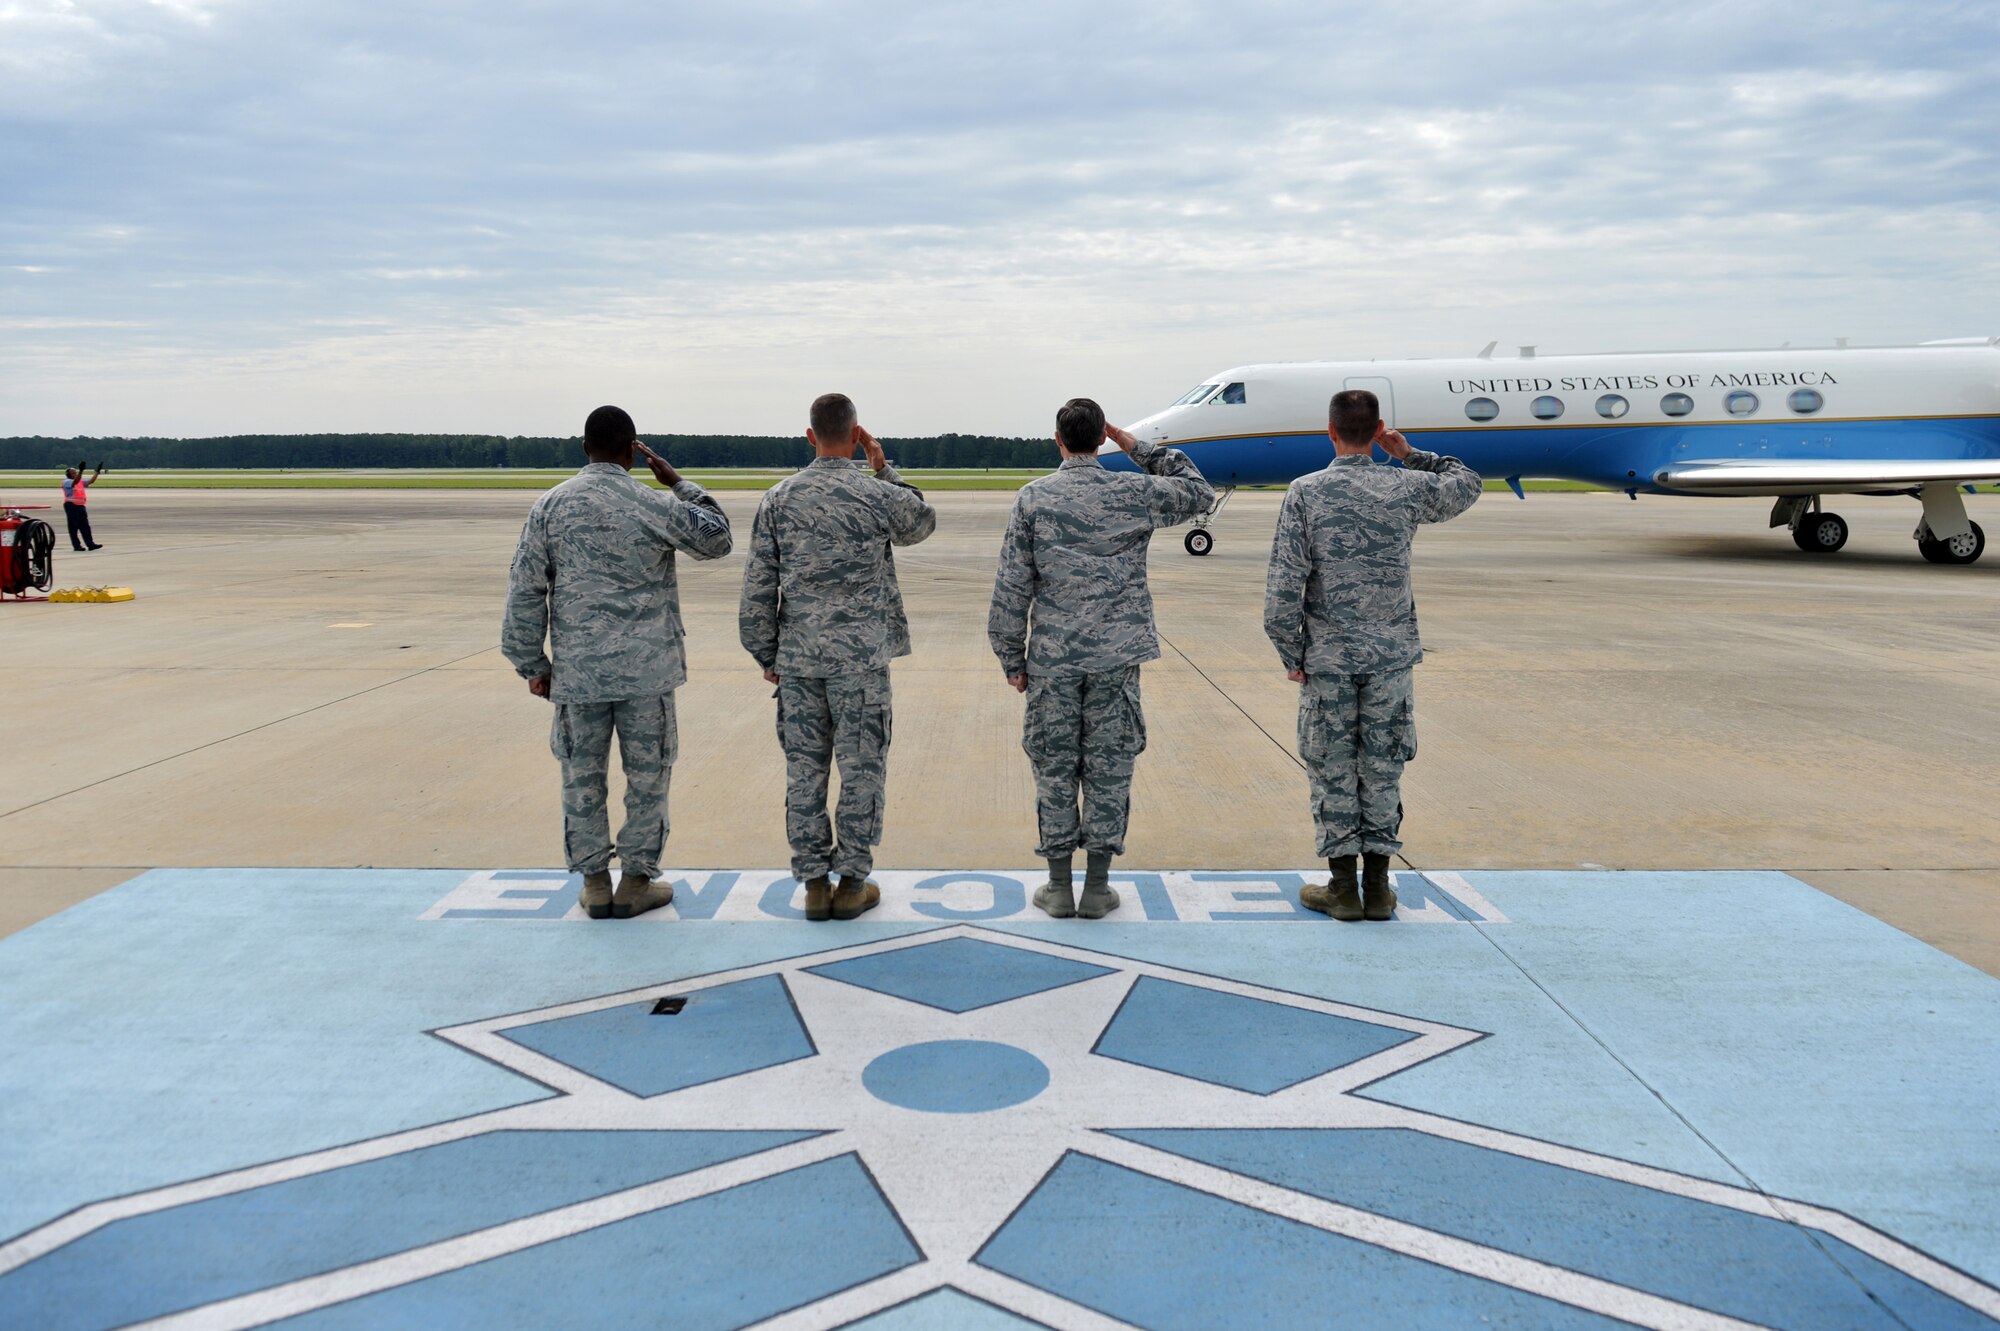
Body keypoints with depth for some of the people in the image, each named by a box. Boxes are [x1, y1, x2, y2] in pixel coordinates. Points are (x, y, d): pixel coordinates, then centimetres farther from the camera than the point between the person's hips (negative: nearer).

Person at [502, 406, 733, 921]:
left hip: (577, 671, 2)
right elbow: (716, 539, 8)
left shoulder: (550, 507, 0)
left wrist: (532, 664, 9)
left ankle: (594, 884, 18)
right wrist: (679, 482, 14)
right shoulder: (655, 506, -7)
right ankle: (636, 881, 16)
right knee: (647, 775, 10)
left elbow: (525, 592, 1)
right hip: (647, 667, -2)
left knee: (582, 777, 12)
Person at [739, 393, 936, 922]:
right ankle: (851, 883, 11)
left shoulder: (778, 500, 1)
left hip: (798, 658, 3)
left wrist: (766, 655, 11)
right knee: (861, 768, 6)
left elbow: (757, 588, 2)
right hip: (861, 656, -2)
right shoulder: (880, 495, -6)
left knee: (804, 768, 8)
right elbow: (922, 523, 17)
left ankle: (814, 883, 15)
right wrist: (884, 468, 15)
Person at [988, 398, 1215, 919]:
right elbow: (1200, 492, 16)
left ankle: (1059, 887, 14)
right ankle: (1096, 888, 13)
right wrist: (1139, 448, 12)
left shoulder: (1034, 498, -4)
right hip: (1116, 659, 0)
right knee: (1109, 770, 7)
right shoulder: (1134, 493, -2)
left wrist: (1012, 659, 4)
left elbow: (1012, 588, -5)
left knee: (1055, 771, 8)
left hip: (1052, 660, 0)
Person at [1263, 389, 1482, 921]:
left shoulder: (1305, 492, -8)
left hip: (1327, 658, -2)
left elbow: (1284, 586, -12)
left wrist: (1292, 656, -2)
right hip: (1391, 656, 2)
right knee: (1382, 770, 10)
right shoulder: (1407, 488, -2)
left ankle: (1343, 888, 13)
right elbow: (1467, 484, 21)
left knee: (1332, 772, 7)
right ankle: (1377, 887, 16)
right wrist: (1410, 454, 18)